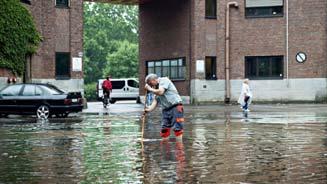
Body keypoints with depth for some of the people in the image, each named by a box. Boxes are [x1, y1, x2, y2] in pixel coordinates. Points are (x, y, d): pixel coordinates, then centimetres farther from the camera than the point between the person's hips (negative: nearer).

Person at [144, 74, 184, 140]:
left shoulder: (164, 80, -2)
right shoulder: (156, 88, 19)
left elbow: (160, 92, -16)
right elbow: (155, 101, 10)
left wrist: (150, 89, -2)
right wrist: (149, 109, -8)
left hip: (175, 107, -8)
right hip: (165, 109, 8)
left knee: (177, 128, -11)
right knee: (164, 129, 4)